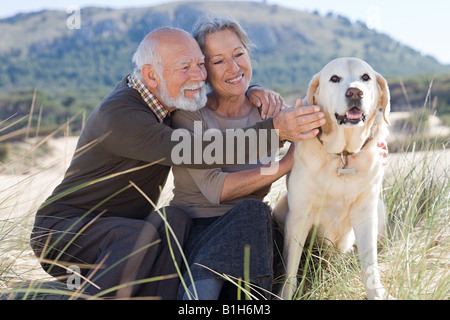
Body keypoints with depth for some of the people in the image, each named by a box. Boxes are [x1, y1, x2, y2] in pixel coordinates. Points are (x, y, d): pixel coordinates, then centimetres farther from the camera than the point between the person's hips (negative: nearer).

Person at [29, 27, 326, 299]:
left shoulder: (165, 95, 1)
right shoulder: (119, 115, -24)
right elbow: (196, 152, -37)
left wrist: (255, 92, -6)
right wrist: (275, 130, -42)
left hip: (124, 227, 7)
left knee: (176, 221, -25)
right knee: (145, 235, -36)